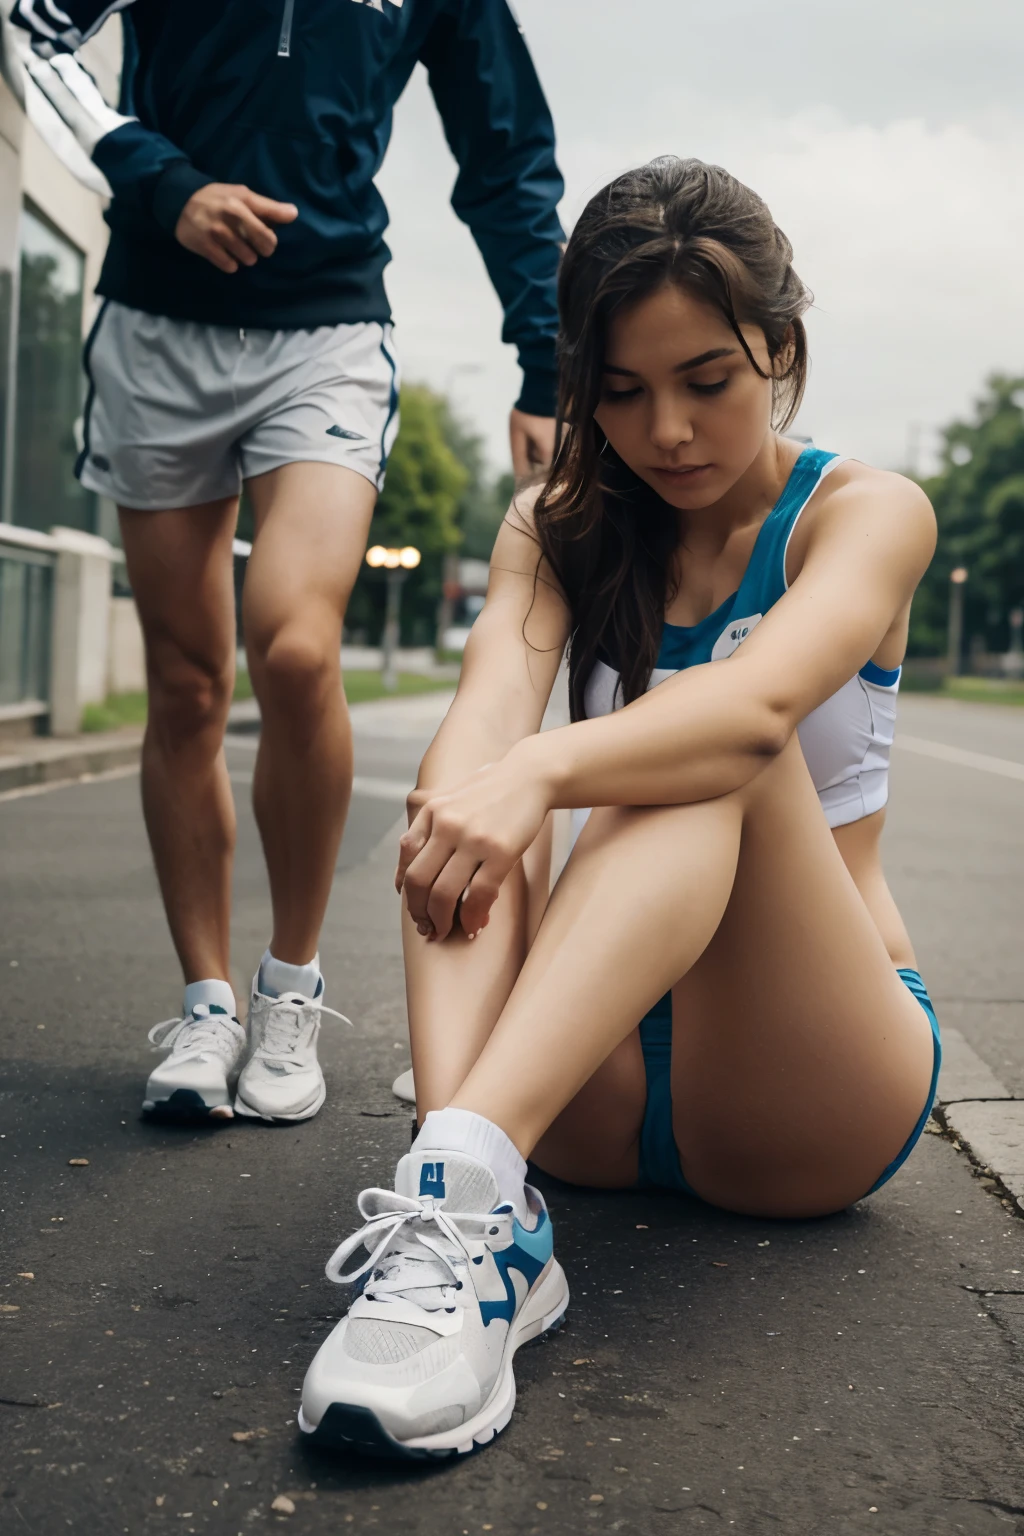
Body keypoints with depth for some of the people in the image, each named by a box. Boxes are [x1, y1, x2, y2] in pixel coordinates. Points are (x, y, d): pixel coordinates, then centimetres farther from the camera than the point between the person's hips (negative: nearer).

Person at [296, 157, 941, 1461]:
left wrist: (543, 771, -45)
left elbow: (764, 703, -27)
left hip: (812, 1096, -3)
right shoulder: (559, 530, 7)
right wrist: (465, 794, -39)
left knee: (717, 753, -30)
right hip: (599, 1076, 3)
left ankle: (467, 1161, -49)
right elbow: (496, 694, -16)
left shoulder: (865, 514, -3)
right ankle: (480, 1212, -44)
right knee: (468, 812, -23)